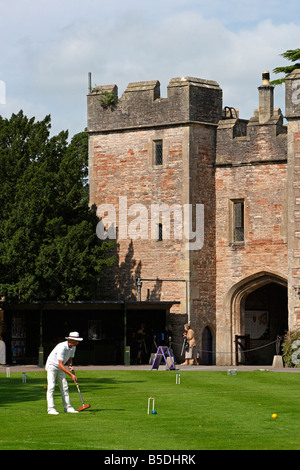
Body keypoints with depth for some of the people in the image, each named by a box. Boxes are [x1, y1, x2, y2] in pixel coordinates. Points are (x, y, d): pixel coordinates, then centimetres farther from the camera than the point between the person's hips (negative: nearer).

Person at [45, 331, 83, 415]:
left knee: (64, 387, 3)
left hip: (60, 369, 8)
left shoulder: (73, 347, -4)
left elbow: (70, 358, 14)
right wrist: (71, 375, -29)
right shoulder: (62, 347, -31)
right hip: (52, 366, -8)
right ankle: (50, 408, -18)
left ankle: (67, 407, 6)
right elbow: (61, 365, -31)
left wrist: (70, 366, -9)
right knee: (51, 387, -16)